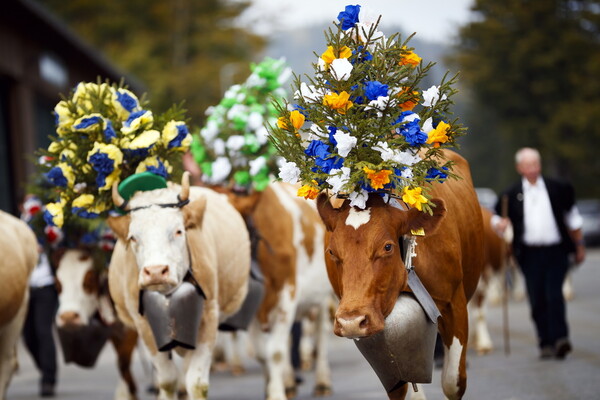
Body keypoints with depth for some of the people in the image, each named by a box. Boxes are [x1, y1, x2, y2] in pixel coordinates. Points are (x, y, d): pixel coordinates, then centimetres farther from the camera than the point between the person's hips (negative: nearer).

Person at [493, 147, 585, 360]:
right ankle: (546, 343, 8)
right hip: (530, 253, 1)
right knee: (537, 301, 0)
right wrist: (499, 224, -11)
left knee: (554, 295, -14)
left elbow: (572, 217, 17)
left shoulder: (557, 189, 8)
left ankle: (560, 338, -16)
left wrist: (579, 245, 18)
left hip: (556, 251, -1)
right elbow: (497, 217, 13)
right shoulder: (512, 194, 5)